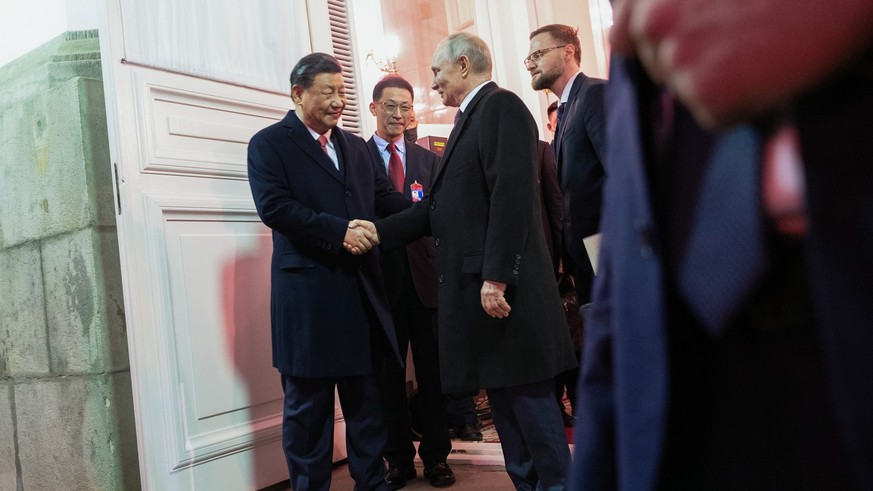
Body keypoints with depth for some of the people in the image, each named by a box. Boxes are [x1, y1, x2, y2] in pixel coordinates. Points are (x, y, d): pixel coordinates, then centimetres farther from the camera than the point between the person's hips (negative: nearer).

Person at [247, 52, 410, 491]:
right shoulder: (268, 144, 0)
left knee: (367, 399, 13)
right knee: (308, 405, 6)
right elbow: (274, 206, -14)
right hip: (308, 293, -5)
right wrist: (338, 232, -20)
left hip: (361, 290, 6)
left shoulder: (355, 146, 18)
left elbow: (385, 199, 11)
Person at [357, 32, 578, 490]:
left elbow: (512, 195, -18)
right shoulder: (469, 120, 22)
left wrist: (496, 278, -23)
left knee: (528, 395, -2)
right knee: (502, 396, 14)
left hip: (503, 286, -9)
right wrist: (377, 231, 15)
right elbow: (438, 208, 20)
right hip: (473, 285, 9)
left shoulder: (501, 106, -6)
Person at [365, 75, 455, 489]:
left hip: (425, 276, 2)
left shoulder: (429, 160, 13)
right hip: (381, 279, -2)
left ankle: (436, 455, 21)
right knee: (389, 372, 7)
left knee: (433, 370, 7)